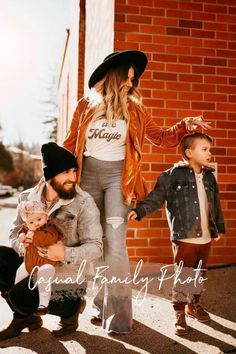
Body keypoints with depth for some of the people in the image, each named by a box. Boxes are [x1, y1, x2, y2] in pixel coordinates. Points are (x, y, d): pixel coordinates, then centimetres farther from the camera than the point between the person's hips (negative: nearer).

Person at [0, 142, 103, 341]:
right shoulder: (28, 198, -2)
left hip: (64, 278, -5)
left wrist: (65, 254, -34)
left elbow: (95, 246, -17)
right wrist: (21, 245, -21)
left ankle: (72, 307, 9)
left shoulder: (84, 203, -16)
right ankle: (23, 316, 8)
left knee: (21, 298, -23)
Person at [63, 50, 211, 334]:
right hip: (87, 175, 2)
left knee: (114, 243, -12)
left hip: (117, 177, -1)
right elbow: (70, 144, 9)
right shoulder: (86, 106, 5)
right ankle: (101, 306, 21)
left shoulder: (134, 111, 6)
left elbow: (162, 138, 9)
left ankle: (118, 315, -5)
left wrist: (185, 126, -7)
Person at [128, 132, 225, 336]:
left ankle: (194, 304, 40)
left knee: (199, 275, 19)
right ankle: (179, 314, 15)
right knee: (184, 277, 1)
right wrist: (139, 211, -25)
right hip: (184, 238, -6)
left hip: (206, 237, 6)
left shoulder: (209, 176, 9)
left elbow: (216, 204, 18)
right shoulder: (174, 174, -10)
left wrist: (220, 227, 22)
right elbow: (156, 197, -13)